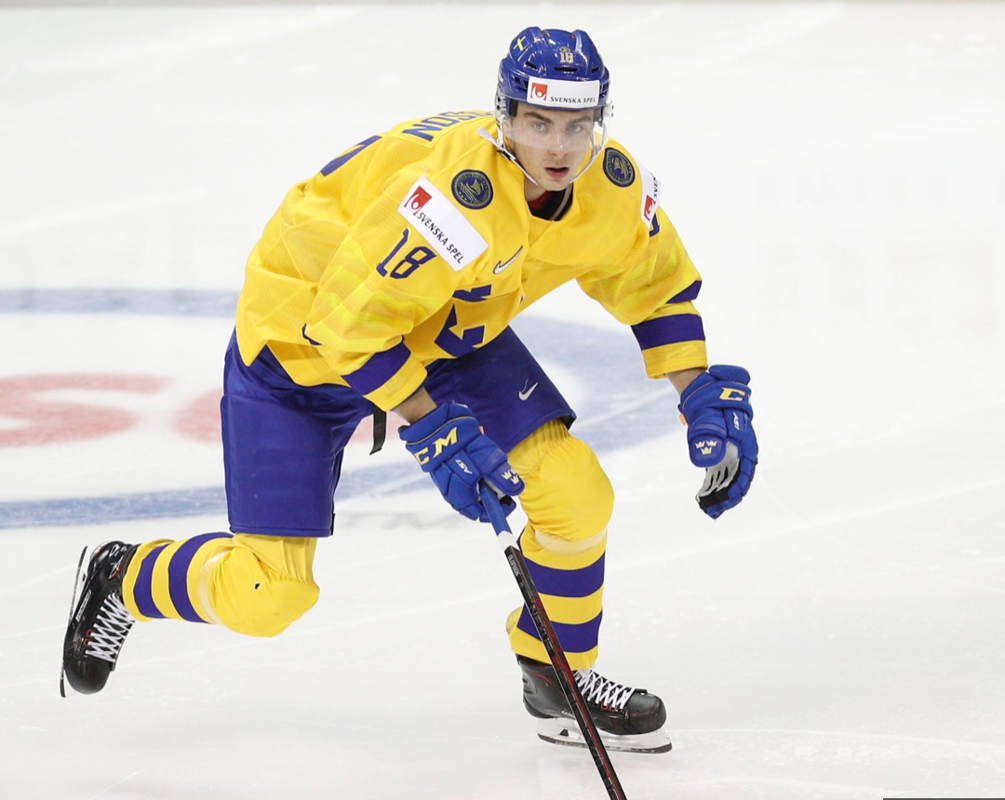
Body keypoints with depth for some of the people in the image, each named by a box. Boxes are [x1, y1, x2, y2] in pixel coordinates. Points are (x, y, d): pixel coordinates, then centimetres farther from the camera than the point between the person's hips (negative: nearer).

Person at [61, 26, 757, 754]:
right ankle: (120, 580, 21)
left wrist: (708, 399, -5)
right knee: (264, 595, -9)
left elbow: (656, 282, 4)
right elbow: (349, 323, -31)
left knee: (574, 489, -8)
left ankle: (558, 679, 15)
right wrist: (434, 431, -28)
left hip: (447, 330, 7)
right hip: (303, 333, -7)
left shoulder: (614, 188, -17)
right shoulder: (453, 192, -39)